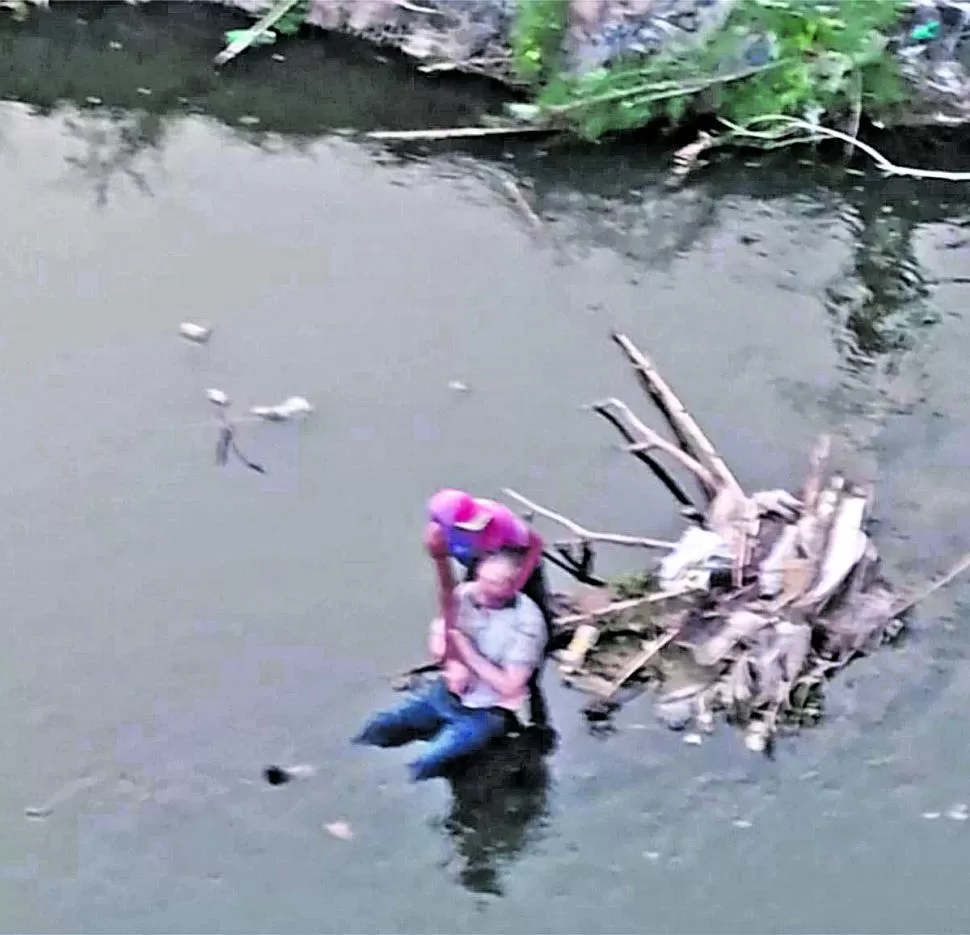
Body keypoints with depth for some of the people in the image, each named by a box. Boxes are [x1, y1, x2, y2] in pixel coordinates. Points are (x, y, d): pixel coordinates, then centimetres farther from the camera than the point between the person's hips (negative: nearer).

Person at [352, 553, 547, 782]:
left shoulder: (528, 621, -22)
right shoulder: (465, 594, -9)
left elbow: (509, 687, -21)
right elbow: (437, 643, 4)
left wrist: (468, 653, -22)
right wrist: (453, 665, -18)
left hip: (486, 712, -6)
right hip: (445, 694, 6)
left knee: (424, 765, -23)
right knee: (373, 732, -4)